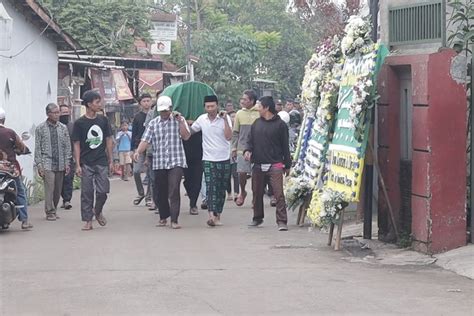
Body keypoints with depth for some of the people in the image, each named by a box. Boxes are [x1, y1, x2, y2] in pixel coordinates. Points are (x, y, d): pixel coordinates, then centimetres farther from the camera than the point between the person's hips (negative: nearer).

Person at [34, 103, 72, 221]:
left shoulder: (63, 128, 10)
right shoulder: (40, 128, 2)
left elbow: (67, 146, 12)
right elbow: (37, 148, 1)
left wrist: (67, 163, 5)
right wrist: (39, 165, -5)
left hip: (60, 165, 3)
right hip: (47, 164, -3)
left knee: (58, 189, 5)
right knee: (49, 188, -11)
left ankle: (54, 210, 17)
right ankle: (50, 212, -6)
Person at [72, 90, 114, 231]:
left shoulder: (103, 120, 6)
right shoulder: (79, 123, -3)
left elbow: (108, 140, 12)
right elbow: (77, 145, -1)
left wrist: (111, 160, 9)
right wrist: (77, 165, -6)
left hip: (101, 162, 2)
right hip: (86, 164, -2)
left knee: (103, 191, -4)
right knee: (87, 193, 0)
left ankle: (97, 211, 23)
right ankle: (88, 221, 7)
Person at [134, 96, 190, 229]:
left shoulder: (179, 120, 5)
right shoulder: (153, 123, 9)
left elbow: (186, 136, -5)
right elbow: (145, 140, 2)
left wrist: (180, 121, -11)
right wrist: (138, 152, -14)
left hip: (176, 162, -3)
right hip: (159, 163, 3)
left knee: (174, 191, -12)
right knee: (161, 192, 9)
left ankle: (174, 220, -12)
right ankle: (163, 217, 24)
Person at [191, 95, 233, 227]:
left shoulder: (225, 118, -5)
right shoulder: (202, 119, 3)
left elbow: (229, 137, -15)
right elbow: (190, 131, 18)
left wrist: (225, 120, -20)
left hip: (224, 159, 0)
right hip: (208, 159, 0)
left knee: (221, 189, 6)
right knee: (210, 187, -14)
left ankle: (217, 216, 16)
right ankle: (211, 215, -26)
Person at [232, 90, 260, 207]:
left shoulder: (260, 113, -4)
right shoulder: (240, 114, 6)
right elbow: (235, 133, 12)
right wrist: (234, 148, 7)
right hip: (242, 148, 2)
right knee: (242, 172, -3)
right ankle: (242, 192, 21)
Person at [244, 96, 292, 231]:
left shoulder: (280, 124, -1)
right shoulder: (256, 123, 13)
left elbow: (285, 145, 1)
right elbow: (251, 140, 18)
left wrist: (287, 165, 1)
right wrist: (248, 150, -4)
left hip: (275, 165, -5)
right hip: (258, 165, 5)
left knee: (279, 193, -12)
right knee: (257, 193, 12)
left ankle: (281, 221, -11)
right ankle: (257, 218, 28)